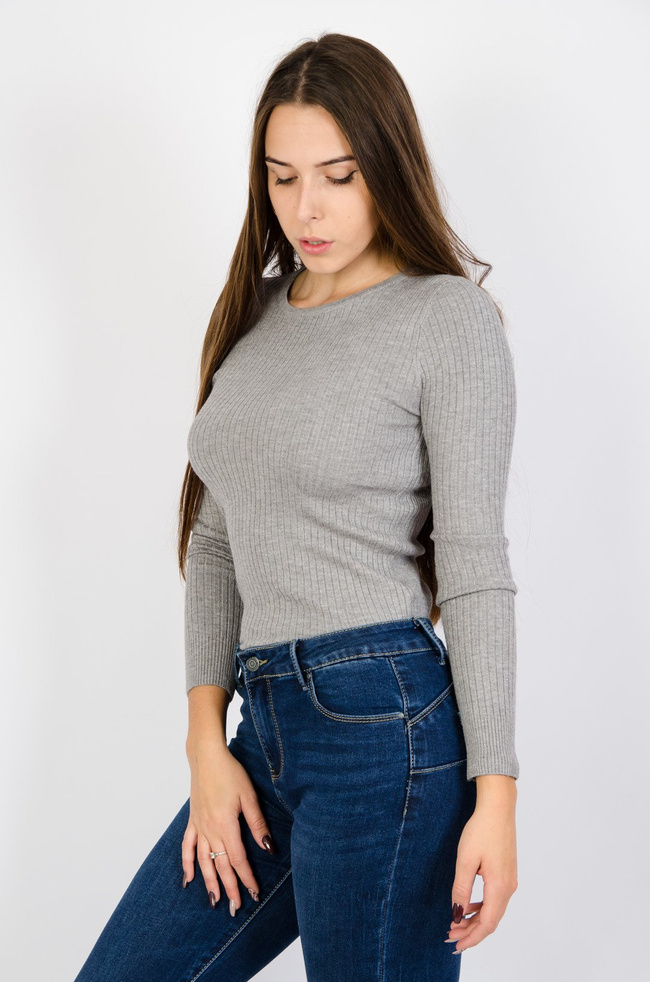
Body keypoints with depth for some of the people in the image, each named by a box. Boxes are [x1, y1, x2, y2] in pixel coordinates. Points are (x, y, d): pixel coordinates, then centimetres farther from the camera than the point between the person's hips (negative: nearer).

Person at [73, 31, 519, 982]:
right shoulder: (258, 314, 14)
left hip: (383, 724, -7)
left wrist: (495, 792, -11)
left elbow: (473, 564, -8)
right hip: (267, 728, 7)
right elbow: (216, 542, 13)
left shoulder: (449, 316, -4)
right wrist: (207, 743, 4)